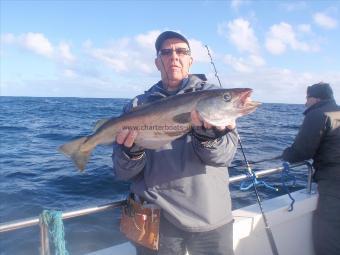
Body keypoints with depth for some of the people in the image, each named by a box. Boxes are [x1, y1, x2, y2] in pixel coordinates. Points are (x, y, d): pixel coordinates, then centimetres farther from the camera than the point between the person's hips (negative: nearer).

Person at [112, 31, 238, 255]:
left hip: (210, 217, 0)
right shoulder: (139, 105, 2)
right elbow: (124, 173, 0)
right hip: (156, 216, 1)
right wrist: (132, 150, -20)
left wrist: (206, 132, -32)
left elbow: (225, 154, -13)